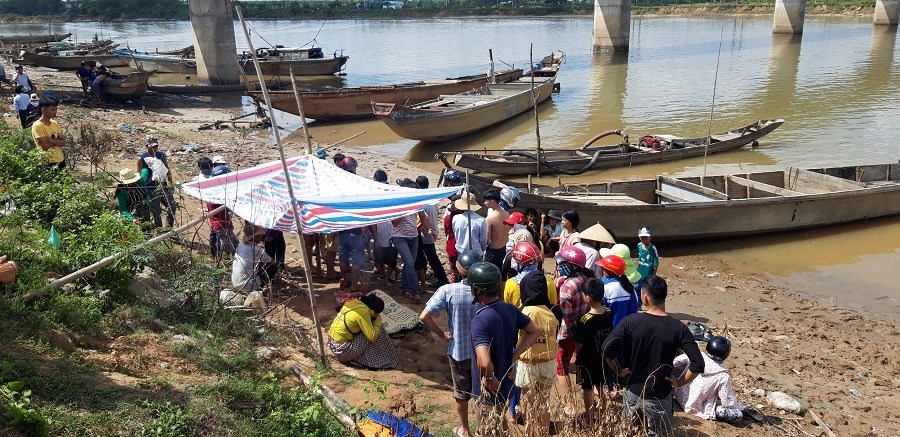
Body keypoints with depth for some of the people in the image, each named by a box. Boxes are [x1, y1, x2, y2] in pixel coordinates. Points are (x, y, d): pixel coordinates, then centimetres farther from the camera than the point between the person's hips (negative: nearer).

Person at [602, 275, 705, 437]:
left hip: (633, 393, 1)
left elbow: (607, 350, -14)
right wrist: (679, 382, -5)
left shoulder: (630, 322, -14)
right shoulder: (678, 328, -15)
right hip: (659, 398, -1)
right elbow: (698, 364, -19)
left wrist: (619, 371, 2)